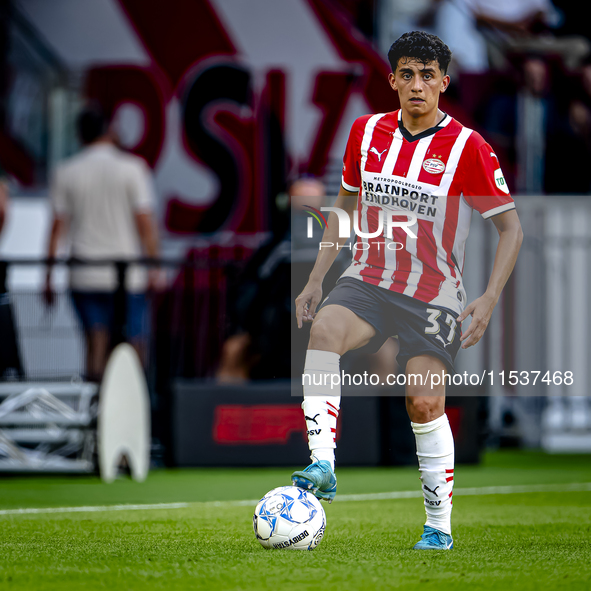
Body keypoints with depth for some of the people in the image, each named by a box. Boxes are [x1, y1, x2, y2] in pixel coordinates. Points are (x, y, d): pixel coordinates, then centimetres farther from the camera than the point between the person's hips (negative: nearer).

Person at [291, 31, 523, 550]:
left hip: (434, 296, -2)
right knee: (324, 329, -29)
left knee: (425, 404, -10)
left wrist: (489, 300, -16)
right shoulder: (367, 133, 4)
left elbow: (511, 226, -5)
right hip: (368, 280, 2)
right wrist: (316, 278, 11)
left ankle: (439, 525, 7)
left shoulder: (468, 147, -9)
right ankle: (322, 467, -38)